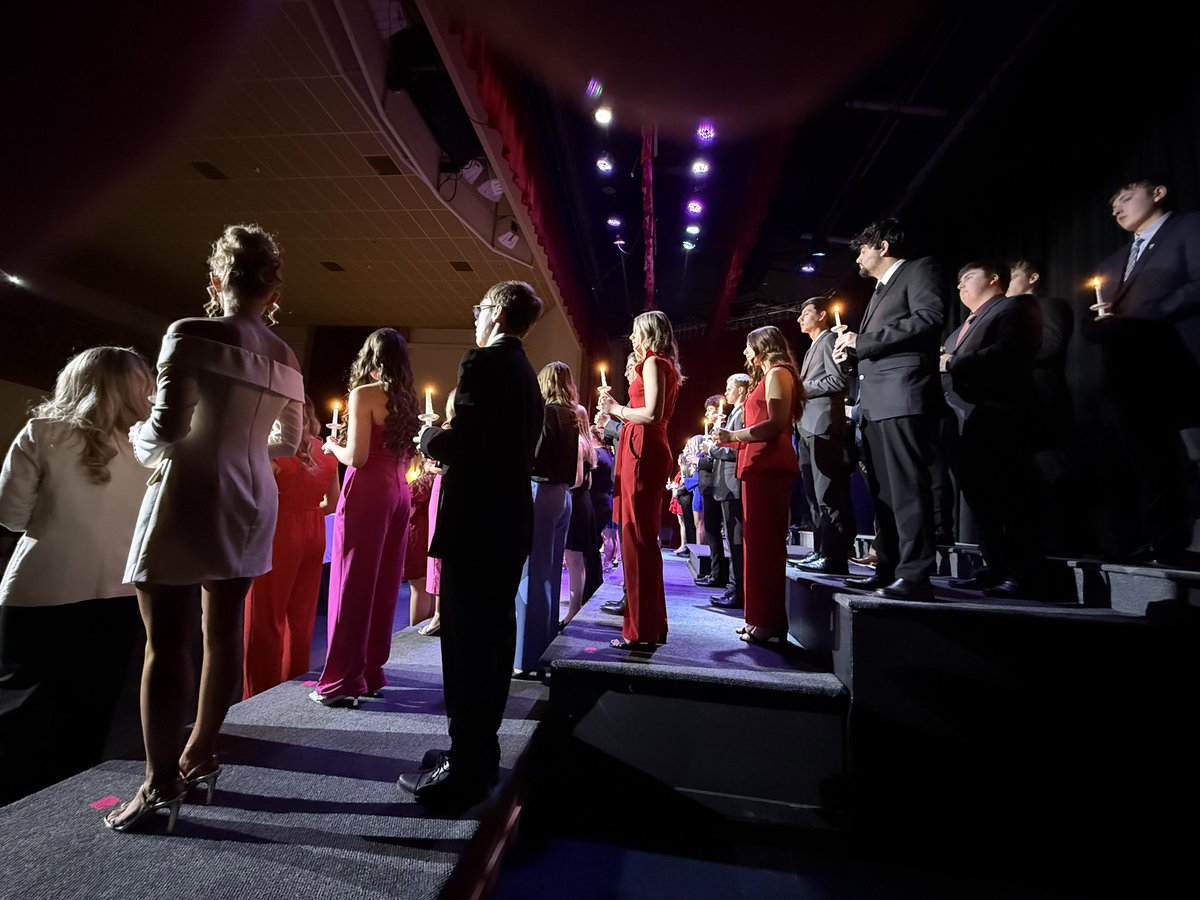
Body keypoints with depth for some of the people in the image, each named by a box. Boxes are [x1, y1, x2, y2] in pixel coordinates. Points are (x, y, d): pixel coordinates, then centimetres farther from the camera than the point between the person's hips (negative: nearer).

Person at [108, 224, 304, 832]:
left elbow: (168, 429, -18)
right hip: (248, 506, 6)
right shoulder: (284, 358, 8)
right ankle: (199, 758, 28)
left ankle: (161, 785, 11)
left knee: (166, 642, 2)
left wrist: (139, 441, 3)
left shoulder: (192, 335, -10)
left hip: (188, 502, -6)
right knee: (223, 633, 13)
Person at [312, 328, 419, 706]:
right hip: (399, 493, 7)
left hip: (368, 493, -7)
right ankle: (371, 672, 22)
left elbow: (357, 456, -14)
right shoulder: (407, 398, 11)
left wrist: (333, 447, 6)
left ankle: (342, 681, 9)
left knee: (353, 583, 1)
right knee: (383, 584, 11)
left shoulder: (364, 393, -8)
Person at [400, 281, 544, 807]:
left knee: (467, 642, -1)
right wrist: (451, 439, 20)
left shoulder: (482, 363, -12)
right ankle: (481, 751, 30)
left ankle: (464, 770, 11)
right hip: (512, 522, 9)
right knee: (494, 637, 15)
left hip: (475, 522, -9)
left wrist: (429, 436, 0)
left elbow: (458, 445, -21)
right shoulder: (526, 374, 16)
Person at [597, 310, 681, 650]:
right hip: (650, 449, 10)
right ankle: (653, 623, 21)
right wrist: (616, 409, 18)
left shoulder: (653, 362, -4)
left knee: (637, 537, -8)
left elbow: (652, 413, -17)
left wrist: (617, 409, -5)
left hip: (641, 448, -10)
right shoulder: (662, 365, 24)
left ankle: (642, 631, -2)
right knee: (644, 537, 12)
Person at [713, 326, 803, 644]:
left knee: (764, 540, -9)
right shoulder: (768, 376, 26)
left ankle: (770, 621, -3)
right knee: (759, 539, 10)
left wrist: (733, 436, -12)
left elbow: (776, 424, -16)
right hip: (760, 464, 10)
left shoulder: (778, 373, -3)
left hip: (768, 465, -10)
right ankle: (761, 617, 16)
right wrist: (733, 439, 16)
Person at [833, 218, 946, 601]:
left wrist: (862, 340, -11)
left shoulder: (919, 269, 4)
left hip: (903, 396, -9)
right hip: (875, 402, 9)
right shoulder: (880, 289, 29)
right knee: (882, 490, 8)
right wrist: (852, 346, 10)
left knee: (906, 487, -12)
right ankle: (887, 568, 14)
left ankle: (915, 575, -9)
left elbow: (929, 318, -13)